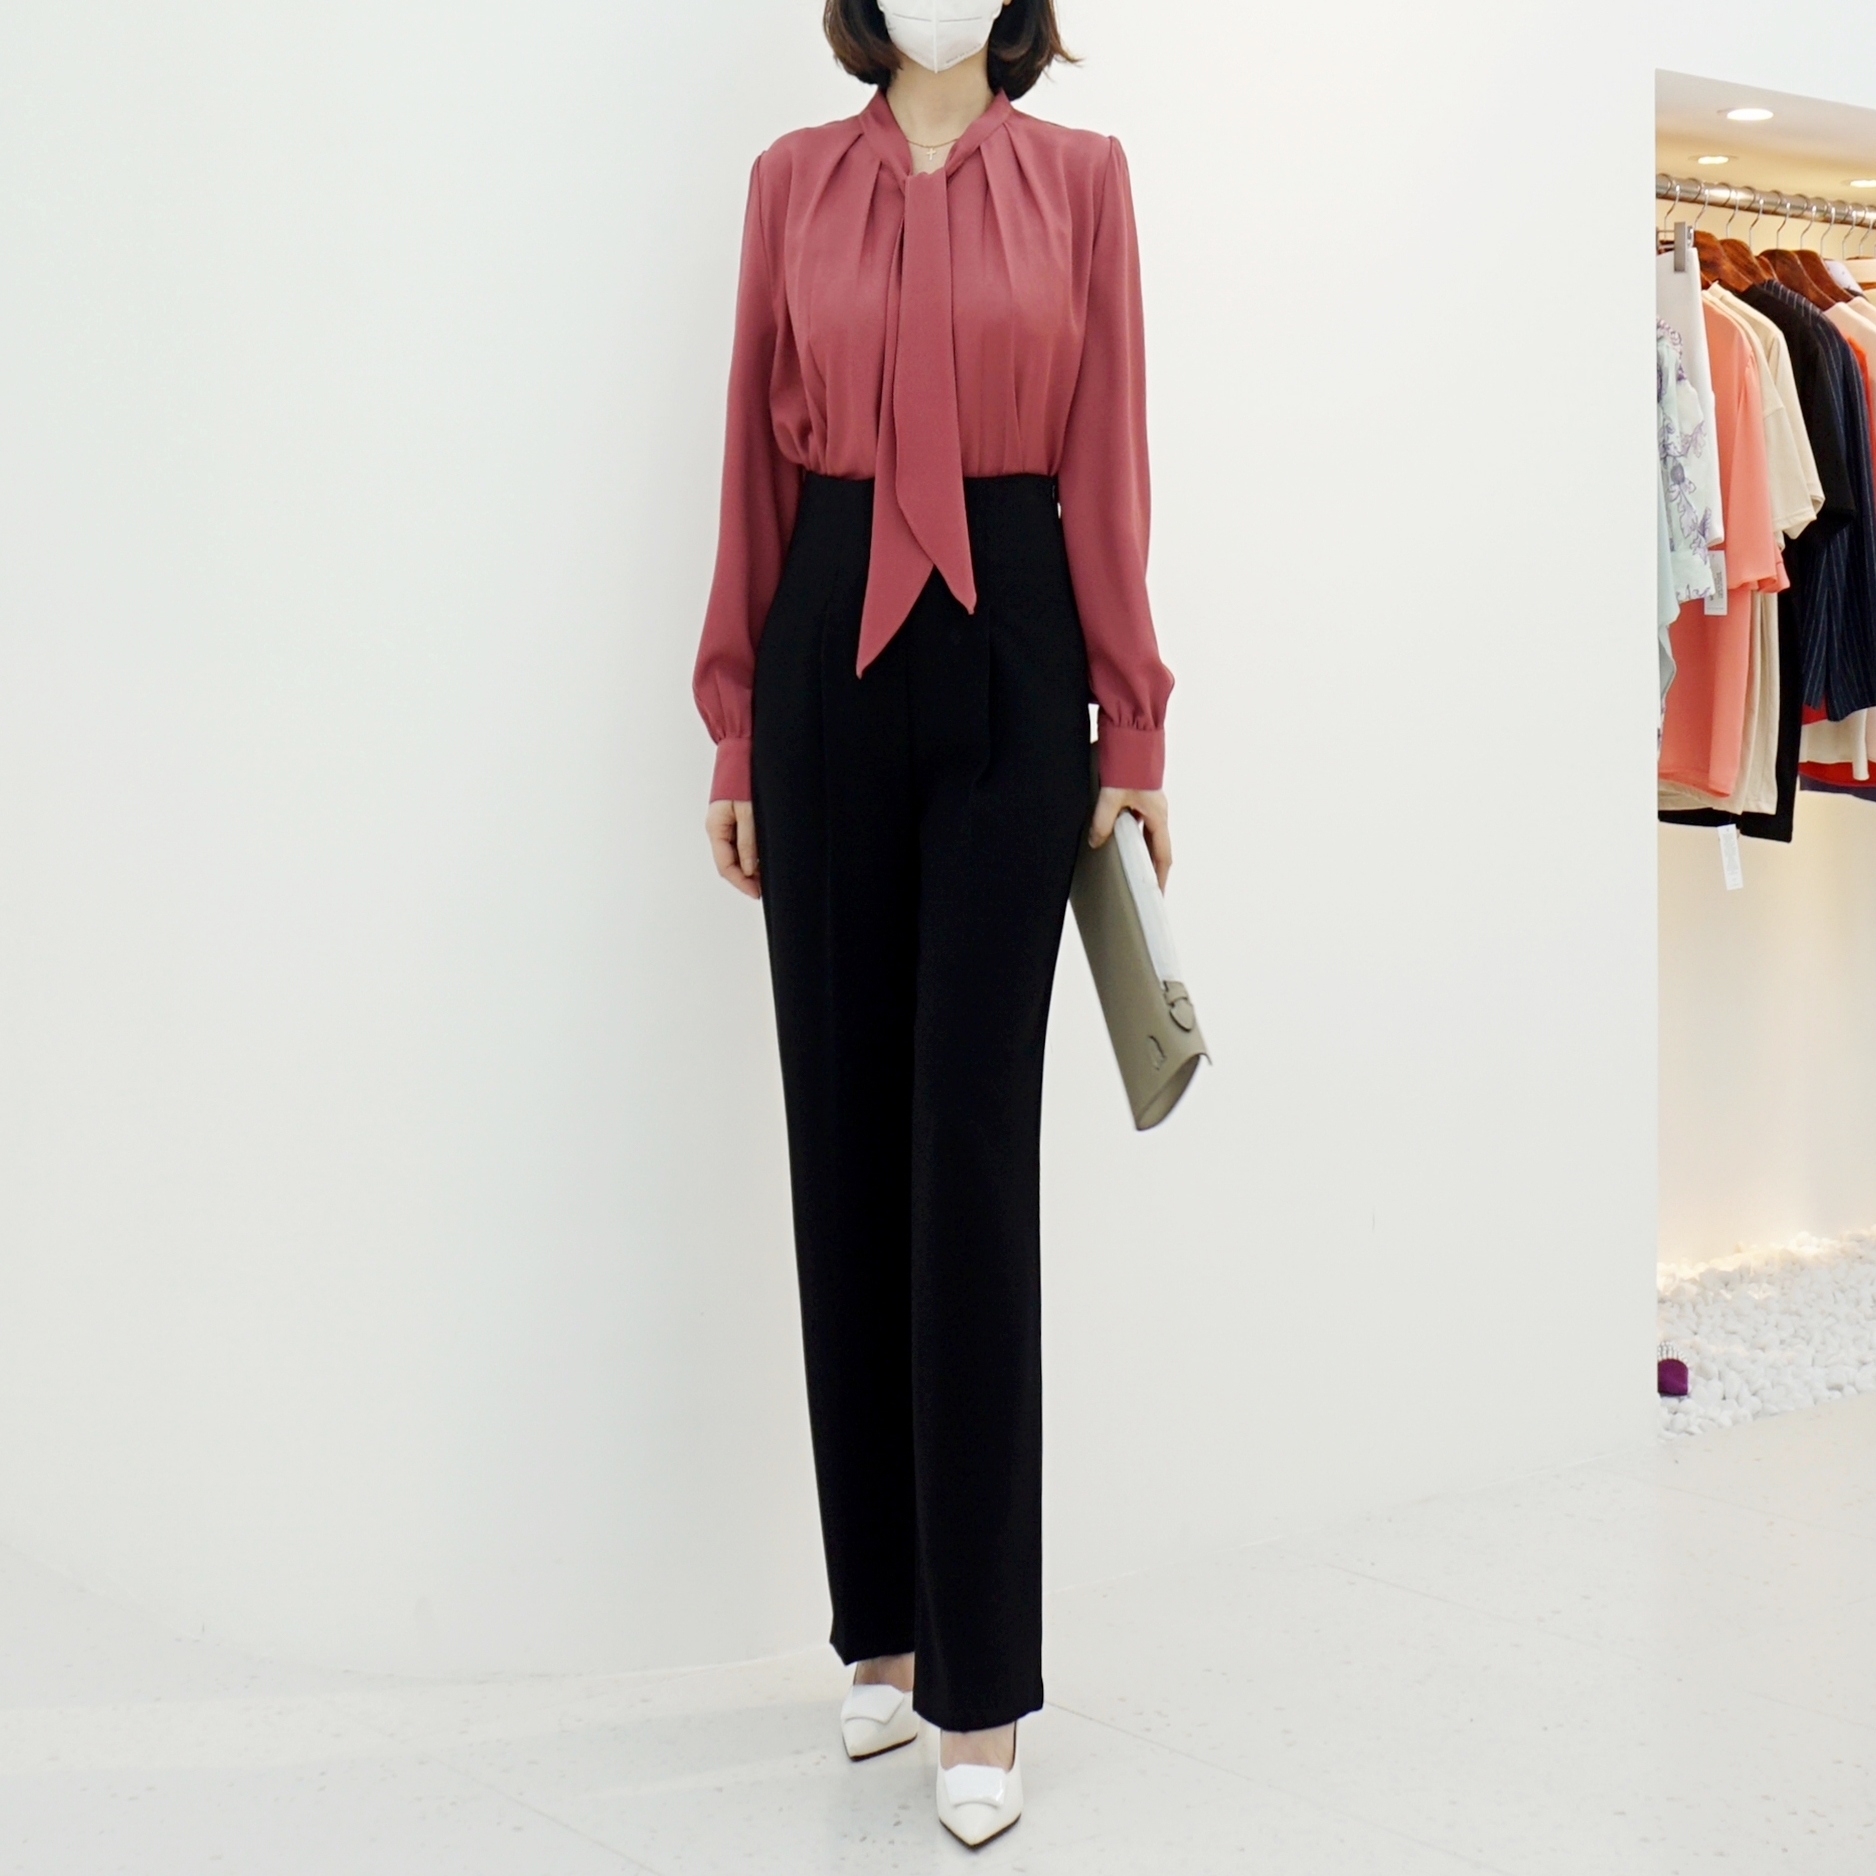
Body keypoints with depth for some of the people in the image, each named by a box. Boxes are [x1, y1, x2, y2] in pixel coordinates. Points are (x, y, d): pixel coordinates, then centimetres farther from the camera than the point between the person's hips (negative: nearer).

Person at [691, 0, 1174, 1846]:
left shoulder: (1080, 177, 5)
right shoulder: (793, 179, 9)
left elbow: (1109, 464, 1)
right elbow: (758, 460, 8)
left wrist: (1132, 728, -2)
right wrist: (736, 724, 6)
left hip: (1009, 657, -2)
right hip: (832, 651, 2)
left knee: (973, 1142, -5)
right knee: (842, 1126, 5)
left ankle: (981, 1684, 4)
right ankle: (882, 1618, 20)